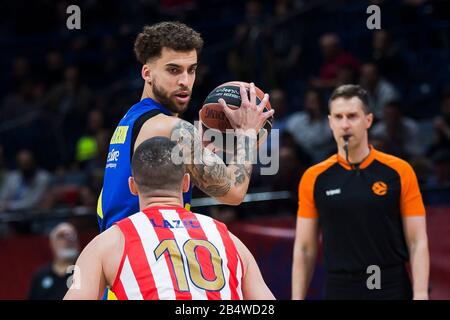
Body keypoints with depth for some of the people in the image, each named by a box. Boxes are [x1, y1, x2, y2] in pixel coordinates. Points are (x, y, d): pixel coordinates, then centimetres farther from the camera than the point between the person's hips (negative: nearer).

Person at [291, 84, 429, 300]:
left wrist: (420, 295, -12)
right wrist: (297, 298, 0)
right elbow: (305, 249, 7)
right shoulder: (314, 179, 4)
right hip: (338, 290, 2)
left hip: (392, 290, -2)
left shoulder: (399, 172, -1)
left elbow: (418, 243, -2)